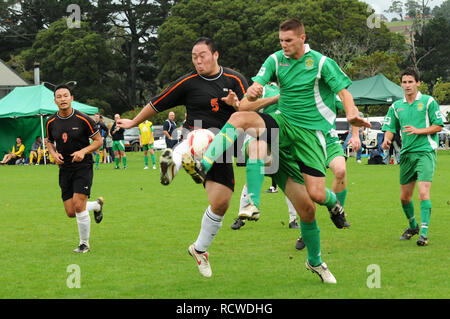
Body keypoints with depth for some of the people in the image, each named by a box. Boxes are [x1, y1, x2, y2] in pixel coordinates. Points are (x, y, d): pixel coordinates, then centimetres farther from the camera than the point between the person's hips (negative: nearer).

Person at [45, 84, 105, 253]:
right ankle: (97, 205, 34)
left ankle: (84, 244, 2)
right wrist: (54, 154, -3)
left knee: (79, 206, -17)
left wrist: (83, 151, -18)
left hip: (83, 167, -4)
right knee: (71, 212, 2)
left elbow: (98, 140, -2)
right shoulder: (51, 122, 2)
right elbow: (49, 141, 18)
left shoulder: (83, 119, -10)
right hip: (64, 169, 4)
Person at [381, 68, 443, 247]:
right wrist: (387, 139, -9)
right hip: (406, 154, 5)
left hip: (425, 152, -5)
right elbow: (390, 128, 13)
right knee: (405, 197, 11)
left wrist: (418, 130, -15)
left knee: (423, 193, -18)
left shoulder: (428, 102, -1)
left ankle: (424, 232, -17)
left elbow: (438, 126, -3)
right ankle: (412, 226, 34)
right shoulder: (396, 106, 11)